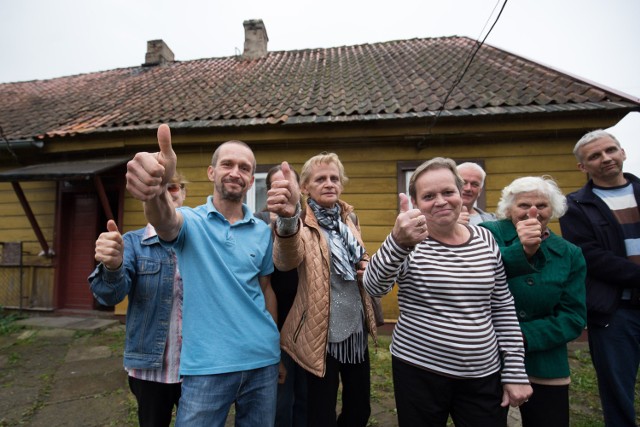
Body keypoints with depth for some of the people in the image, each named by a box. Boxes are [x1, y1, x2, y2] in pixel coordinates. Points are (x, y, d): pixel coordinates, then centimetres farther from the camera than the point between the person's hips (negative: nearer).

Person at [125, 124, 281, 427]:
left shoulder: (263, 232, 3)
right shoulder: (191, 221, -5)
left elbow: (266, 288, 9)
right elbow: (166, 223, -28)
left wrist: (277, 349, 9)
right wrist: (155, 191, -51)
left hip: (262, 360, 3)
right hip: (207, 364, -2)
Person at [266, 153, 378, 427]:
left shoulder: (347, 219, 4)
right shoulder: (303, 224, -16)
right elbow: (287, 259, -40)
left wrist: (367, 265, -5)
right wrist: (288, 218, -61)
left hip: (356, 329, 6)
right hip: (322, 334, -6)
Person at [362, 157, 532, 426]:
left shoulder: (485, 239, 1)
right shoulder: (409, 243, -11)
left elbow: (503, 307, 6)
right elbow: (374, 287, -27)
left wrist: (515, 371, 5)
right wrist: (398, 242, -44)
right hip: (419, 372, -3)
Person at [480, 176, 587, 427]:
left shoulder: (570, 254, 1)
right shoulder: (488, 234, -10)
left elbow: (574, 317, -3)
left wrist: (524, 336, -16)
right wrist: (520, 250, -36)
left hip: (545, 367, 3)